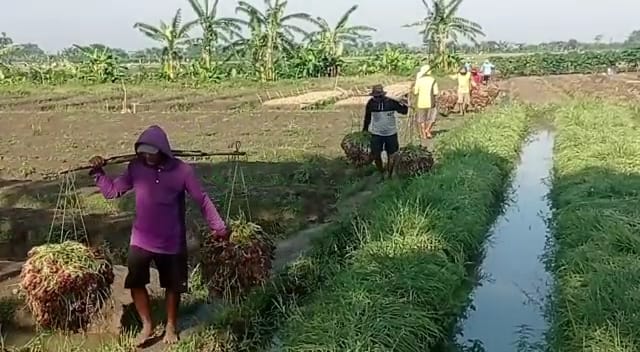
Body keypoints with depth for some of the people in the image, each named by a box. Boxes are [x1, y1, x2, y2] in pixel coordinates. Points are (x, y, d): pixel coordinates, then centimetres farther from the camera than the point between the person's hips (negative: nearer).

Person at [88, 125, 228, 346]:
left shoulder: (182, 170, -14)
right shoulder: (136, 168, -6)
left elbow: (202, 200, -7)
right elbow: (111, 191, 2)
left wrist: (218, 226, -9)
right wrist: (98, 172, -13)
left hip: (172, 241, -2)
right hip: (141, 239, 2)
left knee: (173, 285, 13)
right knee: (135, 283, 5)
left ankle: (171, 326, 35)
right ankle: (147, 325, 27)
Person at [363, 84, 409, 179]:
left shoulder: (391, 102, -15)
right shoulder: (371, 103, -9)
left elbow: (404, 111, -6)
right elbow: (367, 118, 5)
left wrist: (405, 104, -26)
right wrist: (364, 131, 10)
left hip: (391, 133, -1)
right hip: (376, 134, 1)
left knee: (390, 155, 8)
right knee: (376, 156, 2)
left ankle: (389, 176, 23)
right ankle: (382, 173, 26)